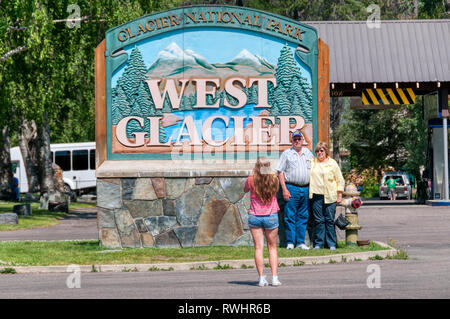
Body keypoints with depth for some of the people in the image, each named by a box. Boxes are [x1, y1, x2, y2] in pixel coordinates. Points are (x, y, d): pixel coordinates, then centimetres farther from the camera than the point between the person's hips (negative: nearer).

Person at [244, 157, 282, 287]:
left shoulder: (251, 180, -11)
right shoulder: (274, 179, -8)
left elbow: (245, 190, 11)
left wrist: (253, 174, 9)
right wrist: (269, 173, 17)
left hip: (255, 216, -1)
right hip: (271, 216, 1)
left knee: (258, 247, 1)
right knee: (272, 247, 11)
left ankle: (261, 277, -3)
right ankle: (275, 277, 5)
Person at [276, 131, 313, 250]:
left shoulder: (308, 153, 15)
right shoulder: (286, 154, 4)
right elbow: (280, 172, 0)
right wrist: (284, 189, -9)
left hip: (306, 189, 4)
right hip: (292, 188, -4)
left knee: (303, 217, 5)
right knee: (290, 216, -5)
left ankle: (300, 242, 10)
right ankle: (290, 242, -2)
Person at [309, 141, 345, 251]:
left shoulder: (332, 163, 6)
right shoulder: (312, 163, 12)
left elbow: (340, 180, 7)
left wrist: (339, 195, 1)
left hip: (329, 196, -2)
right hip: (316, 196, 2)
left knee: (330, 220, -1)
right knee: (318, 220, 1)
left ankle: (332, 244, 4)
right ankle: (318, 243, 6)